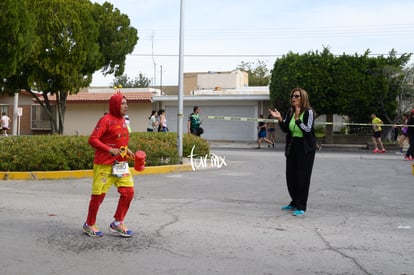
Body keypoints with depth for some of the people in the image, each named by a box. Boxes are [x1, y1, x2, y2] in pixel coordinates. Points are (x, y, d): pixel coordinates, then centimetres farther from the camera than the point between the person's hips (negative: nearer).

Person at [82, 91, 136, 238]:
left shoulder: (122, 120, 12)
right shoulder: (106, 120, -12)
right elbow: (92, 139, -18)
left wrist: (126, 150, 8)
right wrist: (109, 149, -27)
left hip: (121, 163, 8)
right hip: (105, 164, -8)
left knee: (128, 191, 2)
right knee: (99, 194, 2)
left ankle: (117, 223, 15)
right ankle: (89, 225, 20)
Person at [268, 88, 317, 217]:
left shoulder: (309, 112, -10)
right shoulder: (290, 112, 8)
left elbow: (308, 129, -21)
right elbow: (285, 129, 6)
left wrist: (297, 119, -34)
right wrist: (279, 119, -10)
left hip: (305, 148, -6)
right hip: (292, 147, 7)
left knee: (302, 177, -5)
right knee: (290, 176, 10)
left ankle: (301, 207, 2)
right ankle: (295, 203, 27)